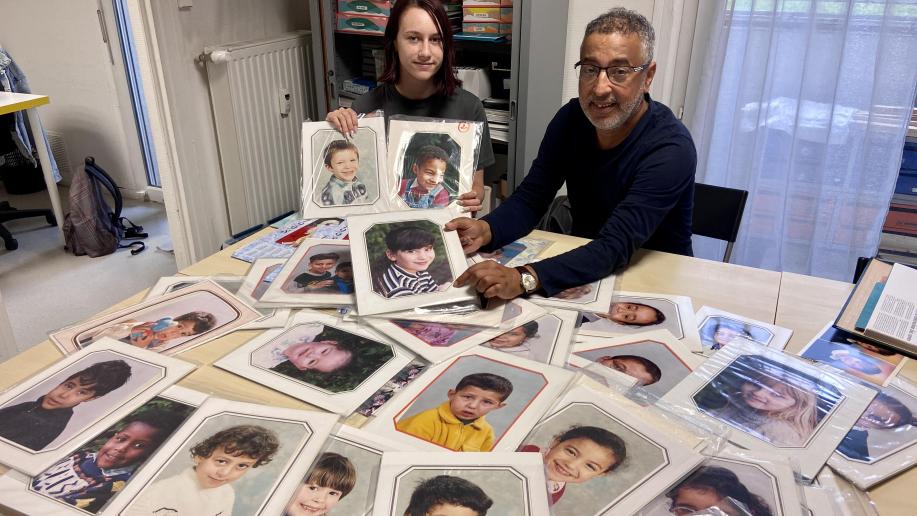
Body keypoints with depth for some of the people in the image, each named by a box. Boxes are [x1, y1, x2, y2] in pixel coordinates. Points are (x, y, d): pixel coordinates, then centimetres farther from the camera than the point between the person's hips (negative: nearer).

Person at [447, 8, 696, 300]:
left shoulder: (671, 150, -24)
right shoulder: (571, 119, -6)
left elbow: (614, 247, -32)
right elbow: (529, 199, -7)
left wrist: (524, 278, -47)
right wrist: (486, 230, -29)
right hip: (583, 269, 5)